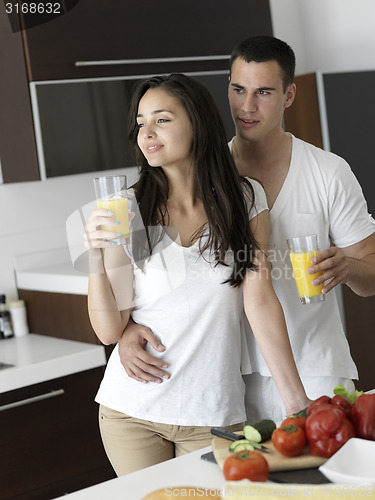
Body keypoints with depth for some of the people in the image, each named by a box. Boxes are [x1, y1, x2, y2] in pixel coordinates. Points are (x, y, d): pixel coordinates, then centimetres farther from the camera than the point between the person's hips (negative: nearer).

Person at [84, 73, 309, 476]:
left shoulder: (245, 200, -1)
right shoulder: (127, 211, -4)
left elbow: (260, 300, -7)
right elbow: (109, 331, -4)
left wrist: (298, 402, -13)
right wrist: (95, 258, -20)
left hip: (214, 413, 0)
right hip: (131, 411, 0)